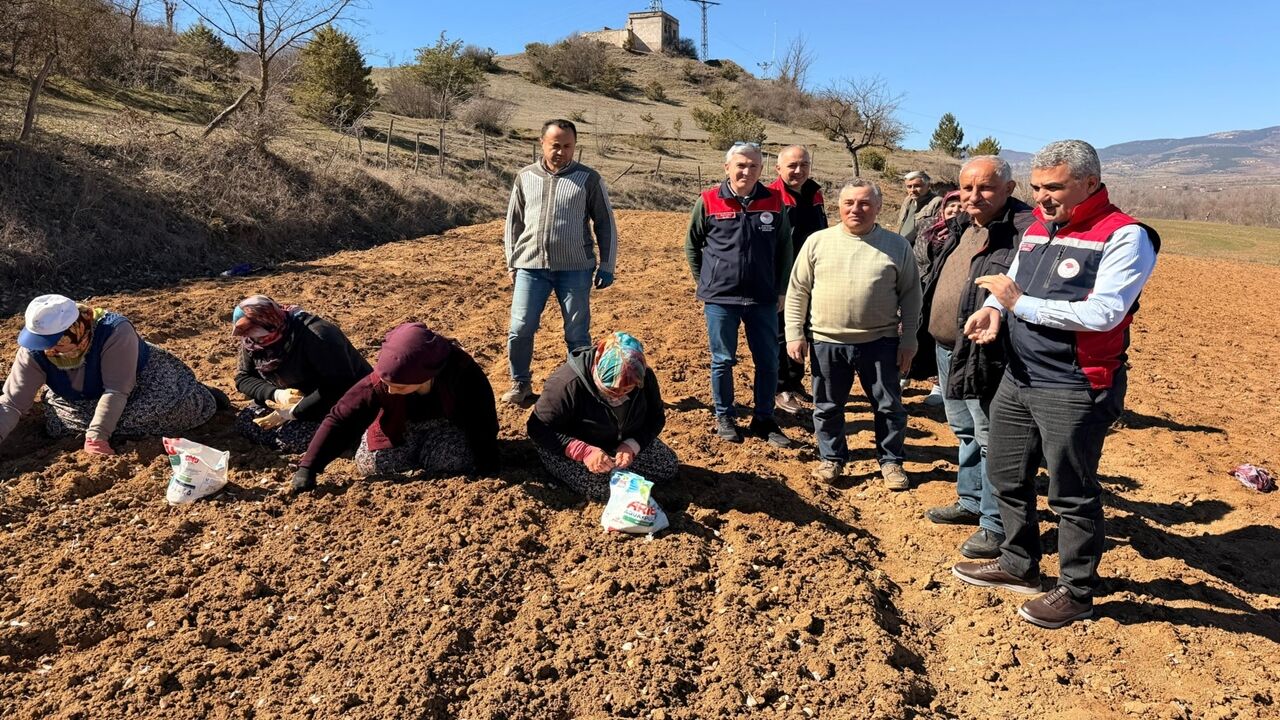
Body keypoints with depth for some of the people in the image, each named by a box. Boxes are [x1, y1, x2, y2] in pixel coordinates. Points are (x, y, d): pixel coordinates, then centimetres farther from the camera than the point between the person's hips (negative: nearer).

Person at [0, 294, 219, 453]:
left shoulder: (115, 330, -36)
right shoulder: (34, 352, -22)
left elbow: (116, 391, -37)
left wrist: (96, 437, -44)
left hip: (143, 379, -5)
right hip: (86, 399, 6)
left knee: (180, 405, -31)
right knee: (54, 424, -21)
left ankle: (202, 397, 5)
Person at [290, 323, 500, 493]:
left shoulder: (463, 376, -38)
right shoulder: (379, 383, -33)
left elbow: (484, 426, -26)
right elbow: (339, 421, -27)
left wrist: (487, 475, -24)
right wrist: (308, 468, -35)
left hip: (448, 423, -2)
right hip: (400, 424, 2)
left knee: (455, 464, -28)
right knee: (369, 464, -16)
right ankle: (417, 455, 14)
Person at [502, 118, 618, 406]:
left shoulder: (589, 179, 2)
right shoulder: (526, 177, 10)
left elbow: (605, 225, 5)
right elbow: (514, 222, 17)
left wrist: (607, 266, 2)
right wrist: (512, 262, 13)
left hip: (575, 268, -2)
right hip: (530, 266, 2)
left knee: (577, 333, 4)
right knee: (520, 329, 0)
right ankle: (520, 383, 19)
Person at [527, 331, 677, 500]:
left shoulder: (644, 377, -19)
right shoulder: (569, 384, -34)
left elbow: (656, 418, -6)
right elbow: (538, 428, -28)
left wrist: (631, 445, -27)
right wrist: (584, 452, -40)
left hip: (622, 443, 5)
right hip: (574, 448, -5)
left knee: (669, 465, -3)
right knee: (605, 488, -28)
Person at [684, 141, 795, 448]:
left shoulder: (774, 202, 1)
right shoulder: (708, 202, -5)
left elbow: (784, 249, 10)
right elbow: (691, 246, 6)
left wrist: (780, 290, 10)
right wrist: (705, 284, 5)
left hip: (763, 299, 2)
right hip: (720, 298, -2)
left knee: (768, 361, 7)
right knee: (722, 361, 8)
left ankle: (763, 420, 22)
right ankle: (724, 418, 24)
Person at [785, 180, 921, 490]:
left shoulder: (897, 246, 0)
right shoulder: (818, 242, 0)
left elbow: (910, 295, 5)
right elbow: (797, 291, 4)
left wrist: (909, 339, 1)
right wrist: (794, 333, 0)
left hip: (880, 342, 0)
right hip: (827, 343, 1)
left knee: (889, 406, 9)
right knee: (827, 407, 12)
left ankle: (891, 461, 27)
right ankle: (831, 457, 31)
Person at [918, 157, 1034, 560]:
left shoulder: (1025, 230, -18)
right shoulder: (961, 226, 12)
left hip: (985, 358, -10)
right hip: (947, 350, 10)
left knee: (992, 442, 1)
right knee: (965, 433, 22)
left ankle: (995, 524, 14)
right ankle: (970, 502, 39)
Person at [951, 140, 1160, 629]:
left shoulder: (1124, 237, -14)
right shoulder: (1036, 230, 10)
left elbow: (1103, 313, -24)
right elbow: (1010, 286, 18)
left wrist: (1020, 303, -22)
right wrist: (992, 308, -6)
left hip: (1074, 391, -8)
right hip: (1017, 379, 8)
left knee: (1072, 494, 5)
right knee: (1006, 477, 18)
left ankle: (1077, 592, 24)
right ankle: (1019, 565, 37)